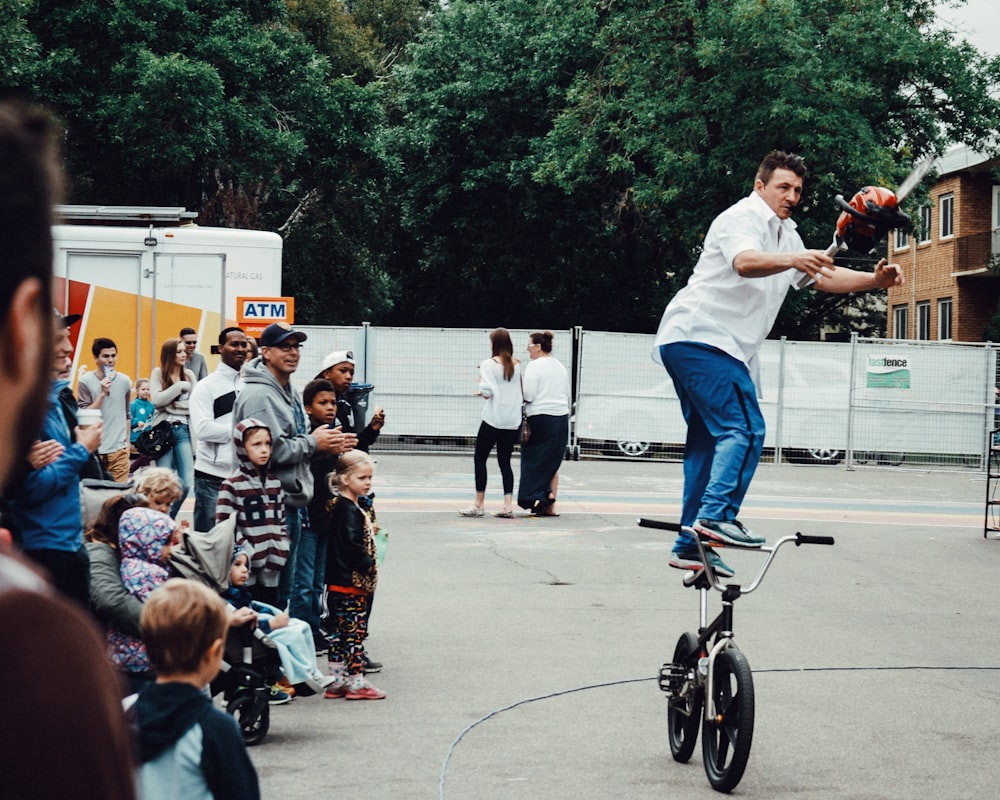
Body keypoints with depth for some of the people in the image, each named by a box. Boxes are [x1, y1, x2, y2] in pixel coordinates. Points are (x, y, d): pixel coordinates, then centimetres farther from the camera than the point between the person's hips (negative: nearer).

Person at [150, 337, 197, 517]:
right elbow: (156, 400, -10)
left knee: (186, 483, -5)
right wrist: (180, 386, -9)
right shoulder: (158, 373, 3)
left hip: (184, 430, 3)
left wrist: (173, 404, -7)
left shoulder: (189, 375, 11)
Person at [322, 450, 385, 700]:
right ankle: (356, 682, 1)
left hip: (339, 583, 10)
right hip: (351, 584, -10)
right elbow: (351, 546, -23)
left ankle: (337, 681, 17)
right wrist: (369, 564, -13)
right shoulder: (349, 510, -17)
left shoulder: (343, 507, 13)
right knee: (355, 631, -4)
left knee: (339, 633, 12)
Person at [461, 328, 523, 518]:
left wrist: (481, 391, 3)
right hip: (513, 420, 5)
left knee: (480, 459, 7)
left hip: (493, 418, -5)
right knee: (505, 461, 10)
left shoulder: (489, 364, -9)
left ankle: (479, 504, 6)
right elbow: (525, 394, 5)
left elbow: (487, 391, -17)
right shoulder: (518, 365, 4)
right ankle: (508, 505, 0)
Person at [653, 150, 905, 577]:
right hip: (700, 335, -10)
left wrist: (875, 279, 5)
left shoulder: (785, 234, 24)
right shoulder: (743, 217, -8)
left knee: (709, 440, 9)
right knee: (745, 428, -19)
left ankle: (690, 546, 11)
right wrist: (793, 260, -47)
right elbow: (745, 262, -28)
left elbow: (824, 277, 22)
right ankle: (716, 516, -27)